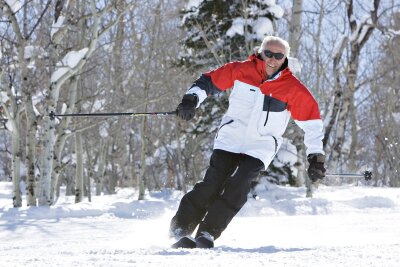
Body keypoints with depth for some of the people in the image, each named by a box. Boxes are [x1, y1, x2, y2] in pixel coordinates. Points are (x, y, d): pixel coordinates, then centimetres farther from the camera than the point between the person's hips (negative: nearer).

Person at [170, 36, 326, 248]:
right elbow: (209, 81, 7)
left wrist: (316, 157, -2)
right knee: (213, 183, -12)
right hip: (230, 140, 0)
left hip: (260, 148, 0)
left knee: (238, 186, -20)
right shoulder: (241, 71, -4)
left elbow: (312, 121, 1)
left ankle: (208, 233, -16)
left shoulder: (293, 89, -5)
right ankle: (181, 227, -3)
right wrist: (191, 100, -10)